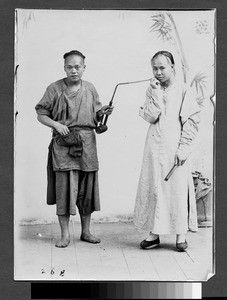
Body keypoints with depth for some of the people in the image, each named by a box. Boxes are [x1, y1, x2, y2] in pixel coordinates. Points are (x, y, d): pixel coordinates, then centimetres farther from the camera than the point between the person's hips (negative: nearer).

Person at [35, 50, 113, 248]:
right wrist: (56, 124, -13)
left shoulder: (90, 89, 11)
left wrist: (103, 113, -5)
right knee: (64, 187, -6)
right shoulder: (55, 89, 1)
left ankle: (86, 231, 21)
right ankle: (65, 234, 6)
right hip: (63, 145, -3)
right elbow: (41, 114, 4)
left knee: (87, 188, 8)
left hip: (87, 144, 3)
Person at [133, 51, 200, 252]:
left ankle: (181, 235, 10)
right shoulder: (152, 91, 10)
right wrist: (156, 93, -10)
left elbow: (192, 122, -4)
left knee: (179, 188, 0)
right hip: (155, 148, 3)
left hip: (176, 149, -3)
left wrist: (184, 148, -11)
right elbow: (149, 117, -4)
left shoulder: (185, 91, 0)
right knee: (154, 187, 4)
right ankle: (154, 233, 13)